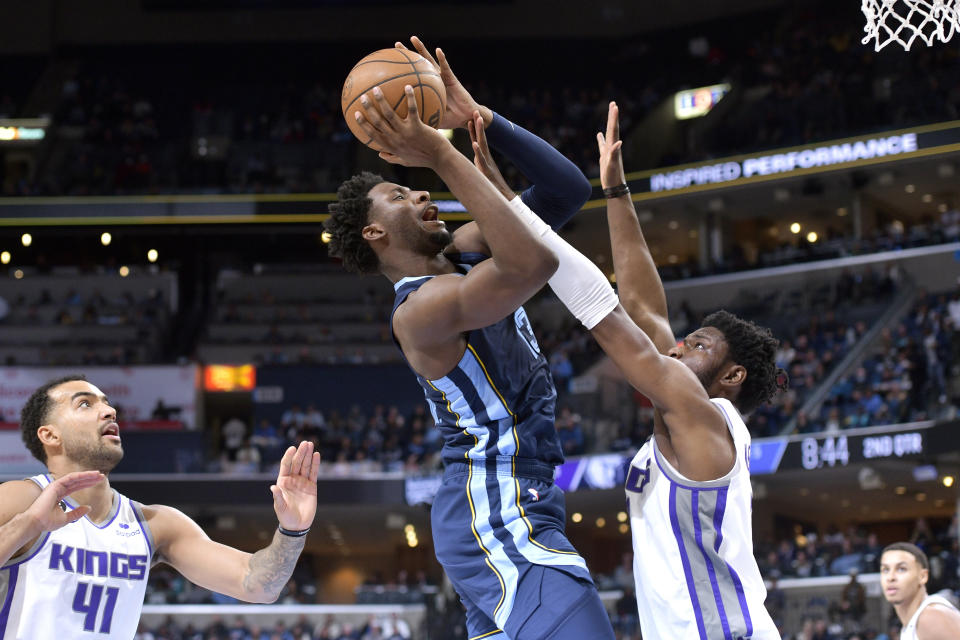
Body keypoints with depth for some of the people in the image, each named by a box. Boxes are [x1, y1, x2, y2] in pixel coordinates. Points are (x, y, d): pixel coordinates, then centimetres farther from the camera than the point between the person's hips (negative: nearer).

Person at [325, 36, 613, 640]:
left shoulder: (464, 252, 12)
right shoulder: (420, 309, -17)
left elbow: (566, 189, 10)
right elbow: (534, 263, -34)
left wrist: (484, 119, -3)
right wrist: (443, 154, -31)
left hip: (514, 507, 11)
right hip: (501, 515, -11)